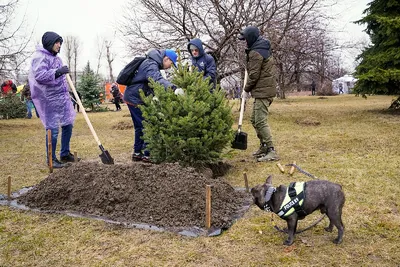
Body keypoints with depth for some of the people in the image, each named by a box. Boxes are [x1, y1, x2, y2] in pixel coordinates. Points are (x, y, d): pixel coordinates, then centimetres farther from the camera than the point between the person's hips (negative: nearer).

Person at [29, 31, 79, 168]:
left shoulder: (56, 58, 17)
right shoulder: (40, 57, -9)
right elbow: (39, 75, -23)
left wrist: (67, 95, 28)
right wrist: (57, 72, -32)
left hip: (62, 97, 9)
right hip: (49, 99, -9)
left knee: (68, 125, 11)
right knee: (53, 129, -5)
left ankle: (65, 154, 24)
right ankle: (51, 159, 7)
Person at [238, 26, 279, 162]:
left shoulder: (256, 53, -15)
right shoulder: (263, 48, 17)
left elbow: (254, 75, -16)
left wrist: (246, 90, -5)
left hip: (263, 91, -11)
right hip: (266, 89, 11)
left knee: (261, 121, -11)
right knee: (255, 119, 17)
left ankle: (271, 151, -10)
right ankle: (264, 146, 25)